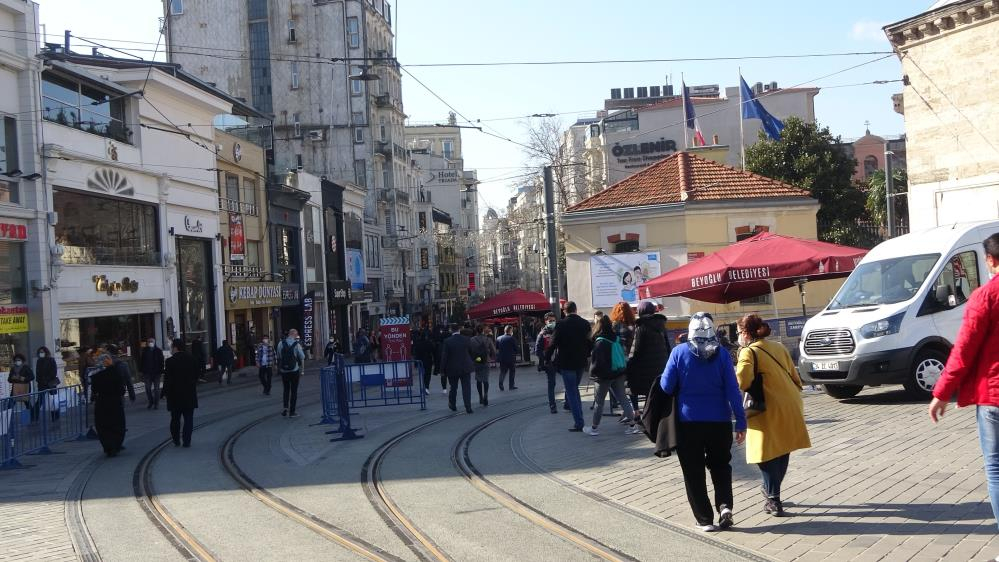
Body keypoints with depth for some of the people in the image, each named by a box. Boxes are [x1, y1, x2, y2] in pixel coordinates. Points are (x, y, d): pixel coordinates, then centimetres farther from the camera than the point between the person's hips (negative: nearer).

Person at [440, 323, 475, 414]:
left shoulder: (447, 341, -10)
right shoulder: (467, 339, -4)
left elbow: (444, 357, -9)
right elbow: (471, 352, 4)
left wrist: (443, 369, -2)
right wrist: (472, 364, 18)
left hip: (452, 369, 0)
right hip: (465, 368, 0)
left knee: (453, 387, 16)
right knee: (466, 388, 2)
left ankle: (452, 405, 30)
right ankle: (468, 407, -4)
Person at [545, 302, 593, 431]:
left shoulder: (561, 324, -13)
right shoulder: (585, 324, 0)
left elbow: (554, 343, -11)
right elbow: (590, 342, 7)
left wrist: (547, 358, 3)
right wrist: (587, 356, 24)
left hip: (566, 362, -5)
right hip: (581, 362, 5)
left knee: (571, 392, 1)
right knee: (574, 389, 21)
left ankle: (578, 423, -2)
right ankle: (579, 419, 21)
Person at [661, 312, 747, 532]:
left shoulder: (679, 352, -8)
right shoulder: (721, 355, -5)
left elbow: (666, 386, -8)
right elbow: (733, 391, -6)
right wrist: (741, 423, -2)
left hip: (688, 423, -1)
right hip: (719, 422, 2)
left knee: (694, 472, 10)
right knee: (720, 466, 20)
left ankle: (705, 519, 10)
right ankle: (725, 506, 1)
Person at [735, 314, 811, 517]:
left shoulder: (748, 352, -8)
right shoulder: (779, 348, 14)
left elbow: (742, 382, -21)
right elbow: (795, 377, 16)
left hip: (770, 411, -7)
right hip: (792, 407, 7)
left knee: (766, 455, 4)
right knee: (782, 452, 19)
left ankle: (773, 500, 3)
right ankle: (772, 492, 34)